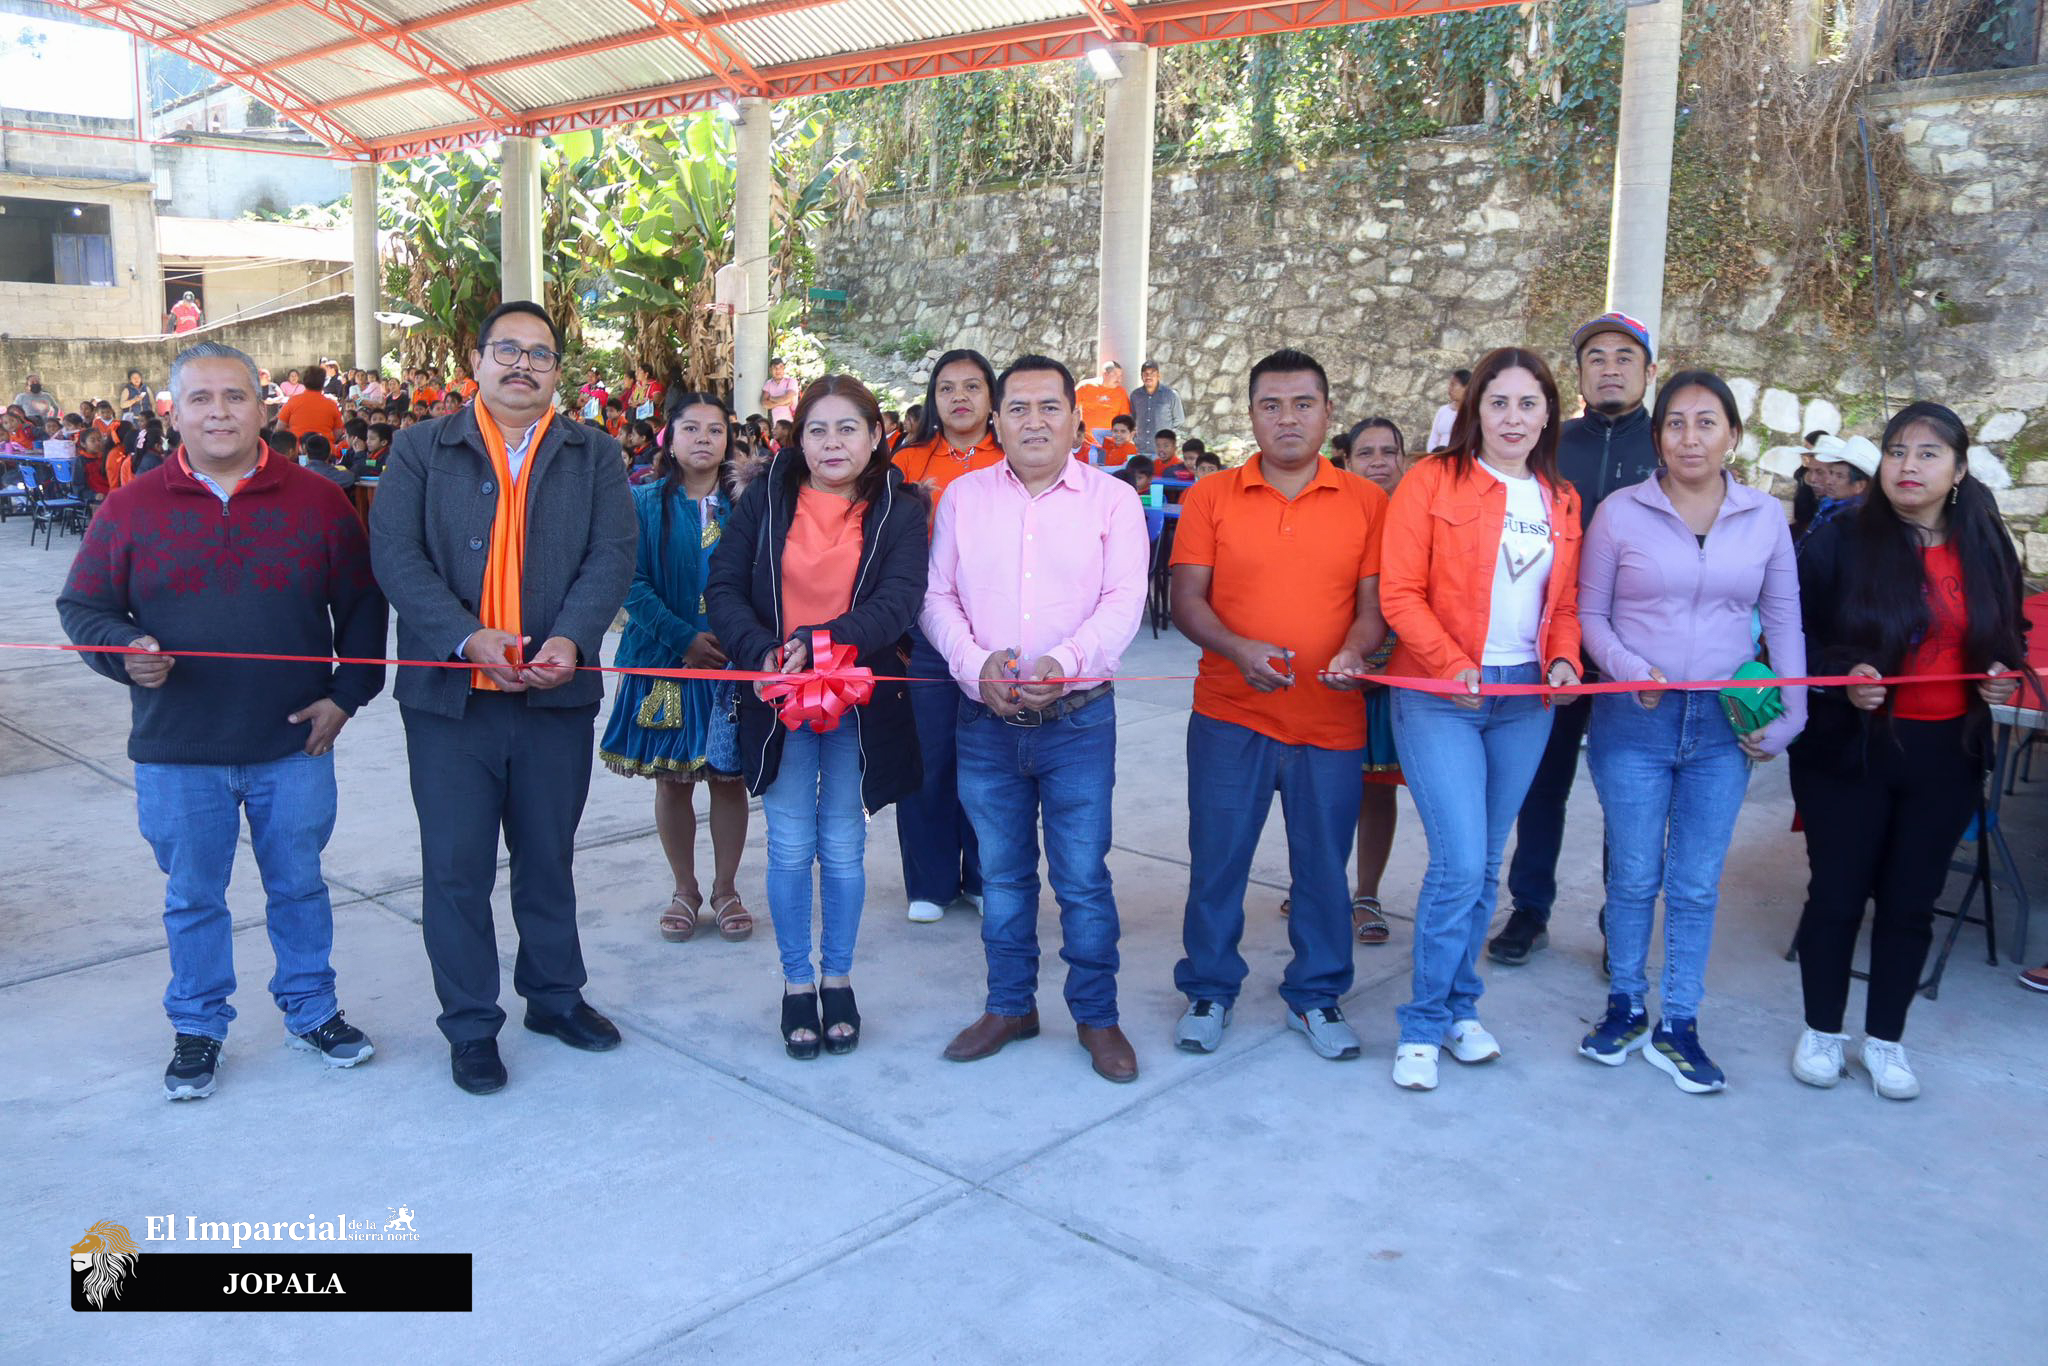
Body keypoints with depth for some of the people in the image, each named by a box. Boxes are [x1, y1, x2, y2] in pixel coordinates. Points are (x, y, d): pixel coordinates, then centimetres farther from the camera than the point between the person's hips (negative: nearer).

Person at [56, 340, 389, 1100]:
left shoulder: (317, 502, 1)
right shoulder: (131, 509, 0)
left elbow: (363, 605, 6)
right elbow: (82, 607, 6)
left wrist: (347, 695, -2)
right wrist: (125, 651, -15)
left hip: (293, 746, 0)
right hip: (177, 754, 0)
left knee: (299, 886, 13)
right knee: (192, 898, 12)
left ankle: (311, 1012, 30)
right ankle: (197, 1030, 28)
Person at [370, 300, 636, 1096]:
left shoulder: (594, 456, 8)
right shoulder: (420, 450, 4)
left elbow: (612, 556, -3)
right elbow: (396, 555, -6)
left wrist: (570, 639, -19)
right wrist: (470, 637, -19)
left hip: (557, 696, 1)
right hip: (450, 696, -1)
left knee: (549, 857, 14)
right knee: (457, 867, 5)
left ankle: (555, 995, 32)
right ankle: (470, 1025, 19)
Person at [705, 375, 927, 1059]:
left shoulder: (899, 509, -2)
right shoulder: (765, 499, 1)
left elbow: (899, 601, -14)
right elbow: (724, 587, -2)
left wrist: (818, 643, -27)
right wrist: (763, 653, -20)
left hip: (859, 701, -1)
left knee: (843, 849, 8)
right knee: (790, 850, 6)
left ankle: (837, 978, 27)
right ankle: (797, 982, 22)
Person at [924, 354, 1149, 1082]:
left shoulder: (1111, 500, 1)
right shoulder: (963, 496, 7)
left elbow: (1123, 602, -8)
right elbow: (937, 597, 4)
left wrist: (1062, 661, -24)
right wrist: (977, 665, -13)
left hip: (1079, 717, -2)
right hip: (985, 719, 2)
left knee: (1083, 876, 2)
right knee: (1001, 872, 13)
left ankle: (1096, 1016, 19)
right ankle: (1009, 1004, 29)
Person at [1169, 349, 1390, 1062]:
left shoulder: (1366, 502, 4)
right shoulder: (1210, 497, 2)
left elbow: (1375, 601, 3)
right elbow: (1186, 597, -2)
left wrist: (1354, 652, -18)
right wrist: (1239, 650, -19)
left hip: (1331, 719, 1)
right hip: (1230, 715, 0)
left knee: (1323, 866, 10)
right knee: (1216, 861, 7)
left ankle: (1315, 994, 29)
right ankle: (1208, 991, 26)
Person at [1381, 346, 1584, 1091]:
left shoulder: (1561, 500, 12)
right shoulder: (1433, 481, -3)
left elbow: (1565, 603, 16)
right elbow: (1401, 594, -9)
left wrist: (1563, 659, -4)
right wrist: (1452, 665, -19)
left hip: (1526, 699, 5)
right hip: (1440, 698, -5)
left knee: (1483, 867, 12)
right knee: (1460, 863, -11)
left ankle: (1459, 1009, 28)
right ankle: (1424, 1027, 6)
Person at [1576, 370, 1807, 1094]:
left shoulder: (1765, 517, 5)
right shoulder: (1620, 512, -2)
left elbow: (1783, 620, 9)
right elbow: (1589, 612, 2)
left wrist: (1789, 716, 3)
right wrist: (1630, 670, -15)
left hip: (1723, 725, 2)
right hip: (1634, 720, -2)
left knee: (1697, 883, 7)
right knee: (1634, 874, 6)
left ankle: (1677, 1027, 19)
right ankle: (1626, 1007, 24)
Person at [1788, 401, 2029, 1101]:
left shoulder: (1987, 550, 5)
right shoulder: (1840, 541, -7)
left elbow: (2008, 638, 18)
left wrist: (2004, 674, -2)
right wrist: (1840, 675, -22)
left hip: (1944, 756, 3)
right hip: (1849, 747, -3)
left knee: (1911, 901, 11)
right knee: (1837, 893, 6)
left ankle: (1886, 1039, 26)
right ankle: (1822, 1031, 24)